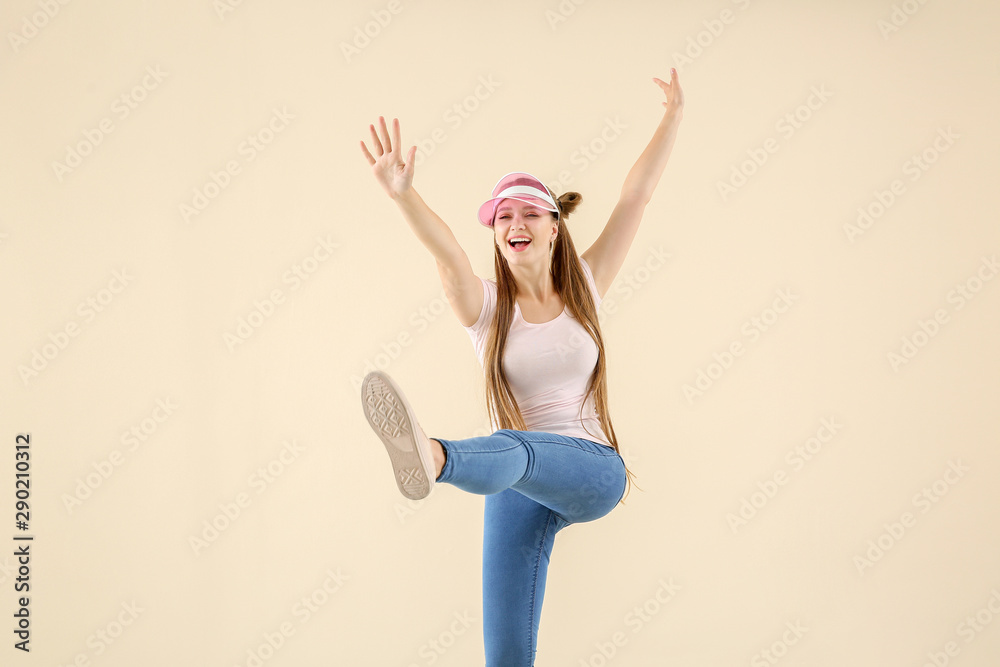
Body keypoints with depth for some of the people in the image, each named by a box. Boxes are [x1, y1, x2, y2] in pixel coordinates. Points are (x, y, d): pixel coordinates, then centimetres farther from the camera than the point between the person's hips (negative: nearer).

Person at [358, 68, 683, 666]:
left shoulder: (585, 287, 5)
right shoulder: (486, 306, 0)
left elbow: (638, 195, 2)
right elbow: (448, 253, -21)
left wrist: (674, 115, -2)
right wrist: (402, 194, -40)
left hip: (594, 471, -2)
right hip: (521, 485, 2)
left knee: (516, 450, -39)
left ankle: (434, 458, -71)